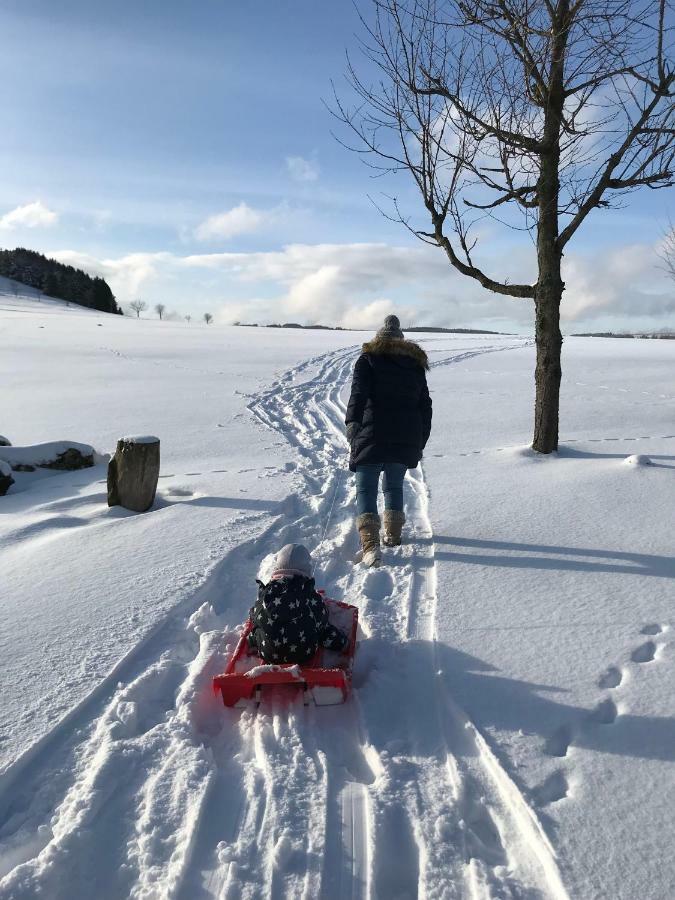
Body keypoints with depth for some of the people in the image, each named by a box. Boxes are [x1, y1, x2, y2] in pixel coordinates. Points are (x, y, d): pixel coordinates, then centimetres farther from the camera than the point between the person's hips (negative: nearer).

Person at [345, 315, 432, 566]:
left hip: (373, 437, -4)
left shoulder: (368, 359, 3)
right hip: (407, 439, 4)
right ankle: (393, 534, 31)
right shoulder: (416, 364, 16)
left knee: (366, 490, -1)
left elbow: (357, 397, -11)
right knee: (394, 485, 21)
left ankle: (370, 543, -16)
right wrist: (420, 442, 20)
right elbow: (425, 405, 16)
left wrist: (352, 430, -14)